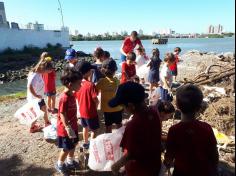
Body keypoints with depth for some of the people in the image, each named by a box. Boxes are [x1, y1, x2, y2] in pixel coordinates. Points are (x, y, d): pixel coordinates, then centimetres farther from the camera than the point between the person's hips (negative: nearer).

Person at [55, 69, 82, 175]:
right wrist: (68, 129, -22)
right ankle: (60, 165, 36)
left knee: (73, 145, 24)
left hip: (73, 126, 9)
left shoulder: (72, 94, -1)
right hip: (66, 129, -9)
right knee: (66, 149, 11)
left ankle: (70, 161, 46)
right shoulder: (65, 98, -30)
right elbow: (62, 115, -26)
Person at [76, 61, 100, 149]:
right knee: (94, 130, 12)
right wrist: (95, 107, -2)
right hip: (91, 111, -7)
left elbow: (76, 97, 5)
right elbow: (95, 100, -22)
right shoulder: (91, 84, -25)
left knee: (85, 127, 26)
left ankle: (86, 143, 41)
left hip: (82, 111, 7)